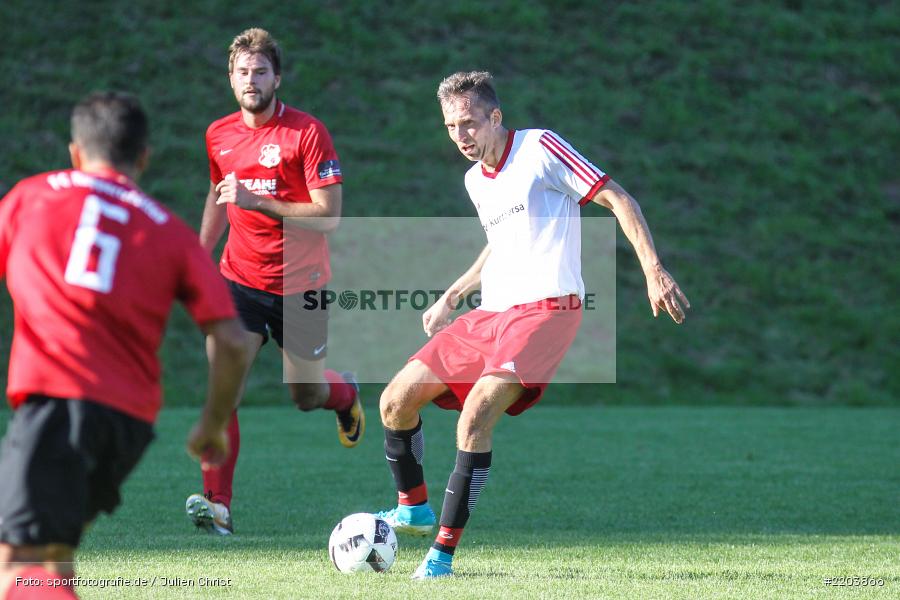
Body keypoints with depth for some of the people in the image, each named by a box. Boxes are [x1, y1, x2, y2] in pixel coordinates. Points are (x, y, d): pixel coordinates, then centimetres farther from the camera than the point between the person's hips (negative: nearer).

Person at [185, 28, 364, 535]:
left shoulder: (308, 132, -12)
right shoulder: (219, 136, 4)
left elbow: (329, 217, -17)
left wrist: (256, 201, -25)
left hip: (300, 284, -3)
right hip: (240, 279, 3)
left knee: (307, 397, 10)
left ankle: (344, 393, 48)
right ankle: (218, 504, -15)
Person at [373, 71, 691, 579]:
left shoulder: (539, 148, -7)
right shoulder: (475, 180, 15)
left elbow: (618, 200, -8)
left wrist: (654, 270, -17)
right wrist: (450, 297, 28)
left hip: (545, 309, -8)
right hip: (489, 314, 8)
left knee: (476, 410, -27)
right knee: (396, 402, 2)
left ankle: (443, 554, -22)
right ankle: (414, 509, 25)